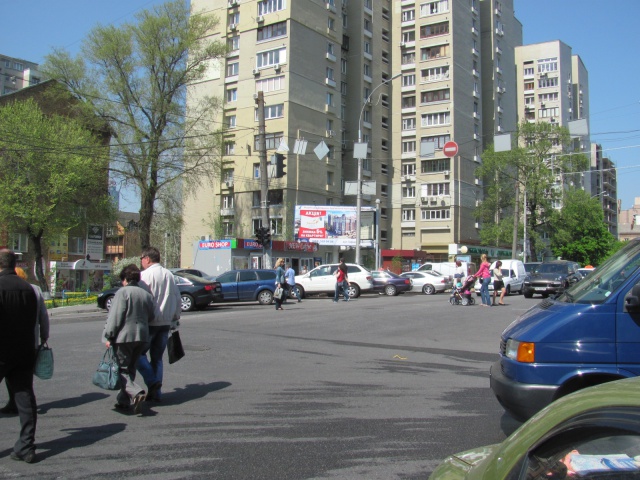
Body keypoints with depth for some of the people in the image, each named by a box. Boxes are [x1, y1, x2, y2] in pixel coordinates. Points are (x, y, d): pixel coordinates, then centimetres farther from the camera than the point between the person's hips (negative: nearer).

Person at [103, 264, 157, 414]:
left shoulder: (122, 292, -10)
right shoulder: (146, 293, 8)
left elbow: (115, 317, -14)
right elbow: (152, 315, 11)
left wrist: (109, 336, -8)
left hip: (123, 337, -6)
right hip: (142, 337, 6)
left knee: (123, 369, 1)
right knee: (131, 369, 16)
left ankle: (136, 393, -20)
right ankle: (124, 400, 19)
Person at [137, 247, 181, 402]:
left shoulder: (145, 275, -10)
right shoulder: (169, 275, 11)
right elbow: (178, 300, 14)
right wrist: (175, 319, 22)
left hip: (149, 323, -6)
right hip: (165, 323, 6)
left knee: (139, 353, 6)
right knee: (157, 357, 12)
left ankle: (152, 381, -10)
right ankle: (156, 393, 12)